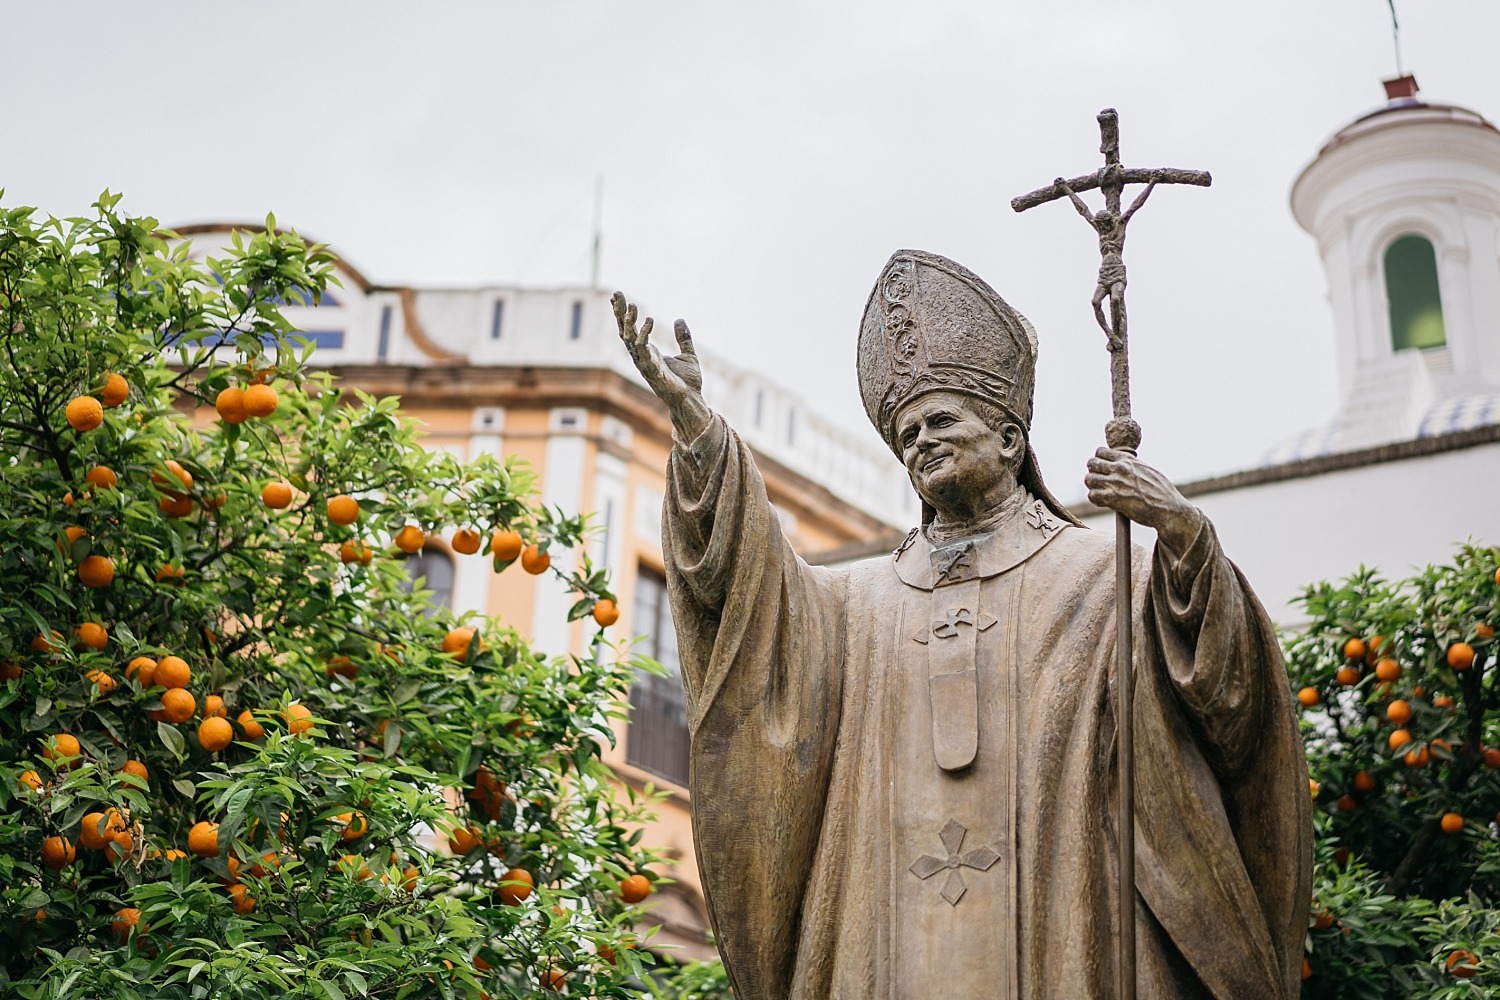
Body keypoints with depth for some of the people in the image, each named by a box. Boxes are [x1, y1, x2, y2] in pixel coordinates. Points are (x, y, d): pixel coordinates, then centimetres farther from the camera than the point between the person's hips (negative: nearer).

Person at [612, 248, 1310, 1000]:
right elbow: (748, 587, 2)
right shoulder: (862, 597, 18)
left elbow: (1217, 682, -8)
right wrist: (693, 423, -8)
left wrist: (1184, 531, -26)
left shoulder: (1092, 572, 7)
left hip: (1052, 919, -3)